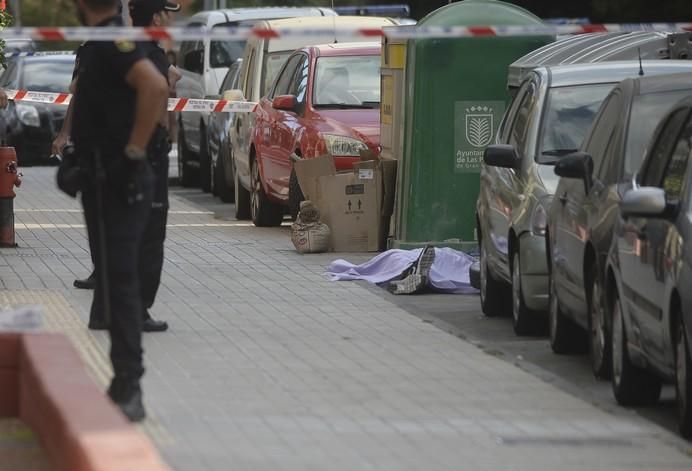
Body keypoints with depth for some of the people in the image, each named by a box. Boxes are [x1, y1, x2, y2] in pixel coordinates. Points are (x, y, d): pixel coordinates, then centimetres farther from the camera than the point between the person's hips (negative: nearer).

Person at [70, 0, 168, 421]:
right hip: (112, 184, 11)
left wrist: (134, 151, -28)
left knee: (118, 286, -11)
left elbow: (155, 86, -33)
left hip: (118, 184, -11)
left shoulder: (111, 42, -16)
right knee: (115, 285, 15)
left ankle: (128, 392, -11)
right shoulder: (102, 43, 15)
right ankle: (125, 388, 22)